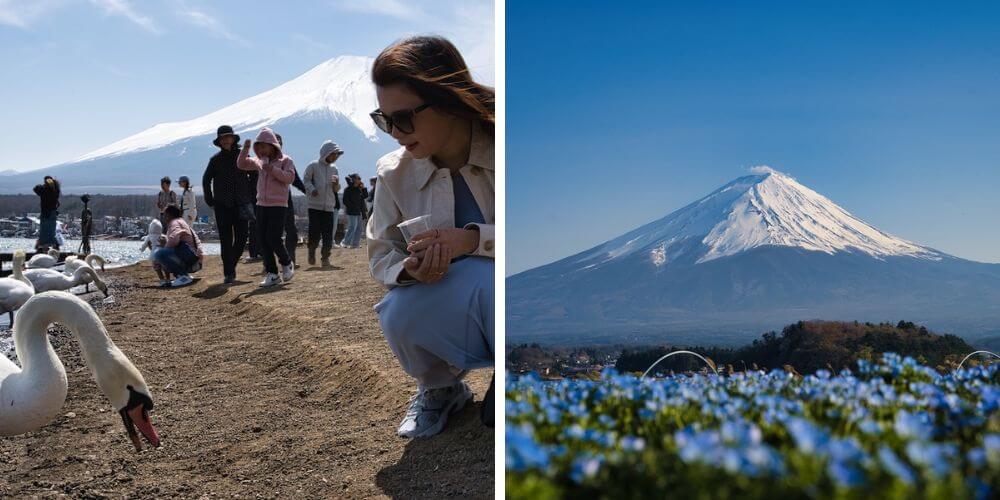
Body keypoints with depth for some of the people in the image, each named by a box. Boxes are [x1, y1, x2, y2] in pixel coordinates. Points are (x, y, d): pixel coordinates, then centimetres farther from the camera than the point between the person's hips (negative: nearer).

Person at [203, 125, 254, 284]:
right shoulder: (216, 159, 3)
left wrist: (251, 197, 5)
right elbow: (206, 180, 13)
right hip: (222, 205, 0)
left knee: (241, 238, -2)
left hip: (241, 204, 0)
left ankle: (232, 265, 20)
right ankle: (228, 273, 4)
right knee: (226, 240, -1)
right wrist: (210, 201, 7)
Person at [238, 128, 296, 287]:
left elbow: (289, 177, -15)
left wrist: (273, 169, -24)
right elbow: (241, 164, 8)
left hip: (278, 205, -6)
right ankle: (272, 274, 7)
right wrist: (245, 149, -6)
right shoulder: (259, 161, 12)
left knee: (273, 238, -11)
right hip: (262, 204, 6)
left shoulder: (285, 160, -2)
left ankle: (287, 265, 15)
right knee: (262, 239, 2)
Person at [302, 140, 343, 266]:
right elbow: (306, 179, 0)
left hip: (329, 207, 4)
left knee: (328, 235, -1)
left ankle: (325, 257, 8)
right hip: (315, 206, -4)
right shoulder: (313, 166, -1)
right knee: (315, 233, -4)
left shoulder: (334, 169, 12)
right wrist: (311, 189, -18)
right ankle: (312, 252, 20)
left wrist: (337, 184, -7)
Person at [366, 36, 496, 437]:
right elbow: (381, 256, 2)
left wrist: (474, 239, -32)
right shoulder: (395, 173, -5)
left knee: (485, 274, -37)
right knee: (399, 317, -30)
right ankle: (440, 388, 6)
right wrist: (409, 269, -24)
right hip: (444, 312, 3)